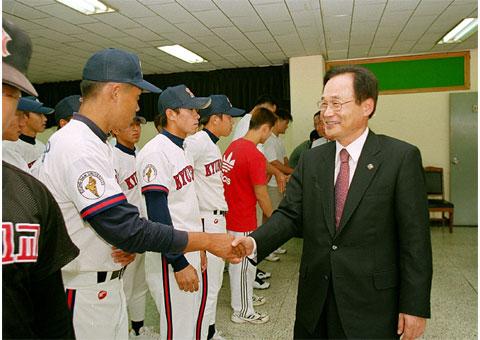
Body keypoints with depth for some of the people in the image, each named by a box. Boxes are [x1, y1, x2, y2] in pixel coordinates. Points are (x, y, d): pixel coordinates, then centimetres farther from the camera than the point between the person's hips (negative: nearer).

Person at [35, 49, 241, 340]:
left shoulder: (91, 142, 7)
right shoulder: (79, 148, -25)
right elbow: (125, 228, -28)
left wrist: (130, 243, -8)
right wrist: (209, 241, -22)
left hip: (107, 284, 9)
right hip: (83, 292, -9)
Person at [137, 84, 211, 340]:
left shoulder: (182, 149, 11)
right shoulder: (156, 152, -18)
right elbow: (157, 213, -22)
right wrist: (179, 263, -20)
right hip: (171, 255, -9)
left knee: (194, 319, 22)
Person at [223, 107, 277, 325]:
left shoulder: (233, 146, 3)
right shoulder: (256, 156, -23)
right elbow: (261, 195, -17)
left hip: (229, 215, 9)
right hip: (243, 221, -9)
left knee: (240, 262, 24)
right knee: (243, 265, 8)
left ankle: (244, 298, 42)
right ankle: (242, 311, 25)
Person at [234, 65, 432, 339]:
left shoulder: (401, 157, -9)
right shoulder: (311, 160, 3)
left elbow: (415, 237, -9)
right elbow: (290, 214, 0)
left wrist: (415, 306, -8)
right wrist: (254, 242, -18)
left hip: (371, 304, -3)